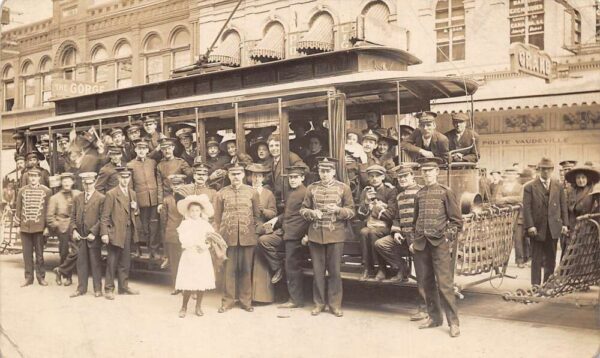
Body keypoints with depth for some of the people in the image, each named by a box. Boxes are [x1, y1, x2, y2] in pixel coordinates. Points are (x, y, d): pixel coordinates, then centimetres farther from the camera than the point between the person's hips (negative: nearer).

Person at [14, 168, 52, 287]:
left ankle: (41, 277, 14)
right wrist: (17, 224, 6)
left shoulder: (46, 191, -1)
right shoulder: (22, 191, 6)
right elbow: (18, 208, 10)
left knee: (39, 253, 5)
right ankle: (28, 277, 14)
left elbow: (48, 210, 1)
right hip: (25, 227, 2)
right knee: (27, 253, 6)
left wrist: (47, 226, -3)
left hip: (39, 227, -2)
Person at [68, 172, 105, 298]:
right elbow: (73, 217, 13)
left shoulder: (101, 198, -5)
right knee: (81, 262, 9)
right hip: (79, 236, 4)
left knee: (96, 262, 3)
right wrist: (74, 230, -2)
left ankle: (98, 289, 12)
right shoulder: (77, 198, 12)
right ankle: (81, 288, 18)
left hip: (94, 236, -4)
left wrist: (93, 232, -14)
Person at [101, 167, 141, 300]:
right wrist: (104, 233, -15)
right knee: (112, 262, 0)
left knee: (125, 262, 13)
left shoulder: (132, 194, 13)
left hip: (129, 232, 6)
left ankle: (124, 287, 23)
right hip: (115, 232, -6)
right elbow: (105, 216, -9)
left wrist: (135, 209, -2)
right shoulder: (111, 194, -7)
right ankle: (109, 289, 8)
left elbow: (136, 214, 21)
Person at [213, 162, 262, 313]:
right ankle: (227, 301, 12)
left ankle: (246, 301, 15)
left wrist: (255, 230, 2)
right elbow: (217, 218, 7)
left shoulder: (252, 192, 6)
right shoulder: (221, 194, 6)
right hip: (228, 236, 0)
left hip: (247, 237, 0)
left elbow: (257, 215, 10)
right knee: (229, 270, 3)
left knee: (246, 270, 5)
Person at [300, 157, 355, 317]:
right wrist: (312, 213, -10)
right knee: (318, 271, 7)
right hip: (316, 235, 2)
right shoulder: (311, 188, 8)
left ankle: (335, 304, 14)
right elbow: (303, 209, 11)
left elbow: (351, 211, 2)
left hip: (336, 235, -2)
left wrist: (338, 210, -17)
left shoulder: (343, 188, 3)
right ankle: (319, 303, 18)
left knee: (335, 271, 3)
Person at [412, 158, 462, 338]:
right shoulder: (419, 194, 12)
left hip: (439, 243, -5)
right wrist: (413, 241, 14)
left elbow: (456, 220, 0)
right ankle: (434, 317, 21)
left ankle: (453, 322, -2)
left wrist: (448, 236, -11)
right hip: (421, 244, 5)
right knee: (426, 282, 9)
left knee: (444, 284, -8)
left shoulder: (446, 192, 0)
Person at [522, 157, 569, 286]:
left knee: (551, 259, 9)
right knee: (536, 259, 3)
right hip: (537, 229, -3)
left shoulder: (558, 186, 10)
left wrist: (565, 224, 2)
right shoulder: (529, 187, -2)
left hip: (553, 228, 3)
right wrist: (530, 226, -15)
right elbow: (527, 208, -7)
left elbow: (563, 206, 10)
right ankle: (535, 285, 8)